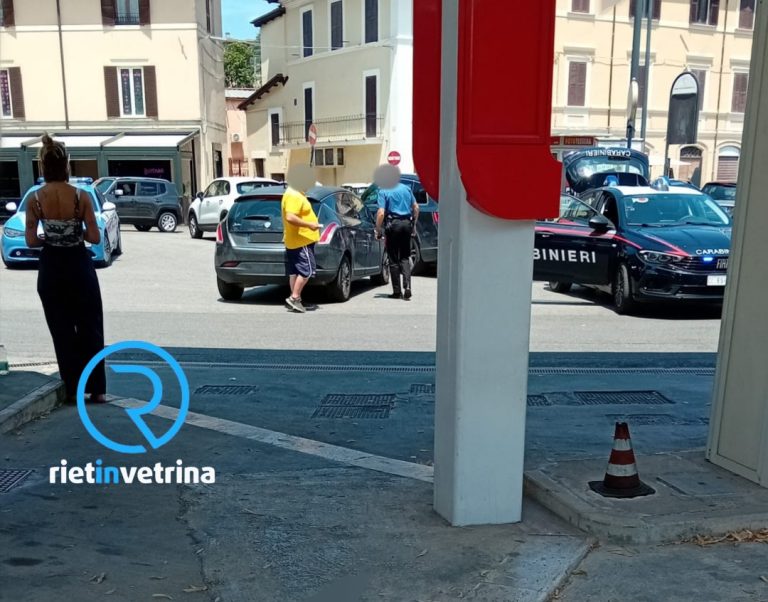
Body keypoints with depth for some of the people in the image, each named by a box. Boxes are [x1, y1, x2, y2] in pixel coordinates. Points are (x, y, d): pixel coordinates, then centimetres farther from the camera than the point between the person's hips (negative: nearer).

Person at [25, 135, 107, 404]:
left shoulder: (34, 199, -7)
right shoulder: (81, 196, -11)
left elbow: (31, 241, -5)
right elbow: (95, 237, -10)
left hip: (51, 268, 1)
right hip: (79, 266, -1)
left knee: (62, 331, 11)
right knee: (90, 328, 10)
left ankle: (73, 389, 16)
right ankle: (96, 389, 13)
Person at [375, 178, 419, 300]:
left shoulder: (383, 191, -6)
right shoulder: (406, 188, 10)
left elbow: (381, 213, -13)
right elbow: (416, 207, 12)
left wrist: (378, 230, -5)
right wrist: (414, 225, 20)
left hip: (393, 225, -4)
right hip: (407, 223, 4)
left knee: (394, 259, 5)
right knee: (405, 257, 10)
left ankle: (397, 291, 7)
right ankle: (407, 287, -7)